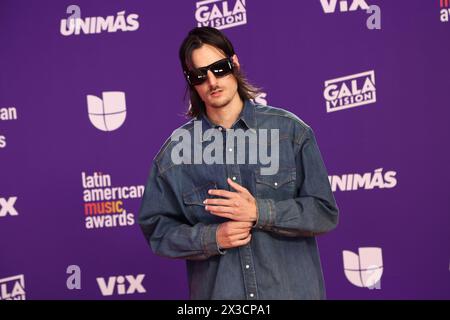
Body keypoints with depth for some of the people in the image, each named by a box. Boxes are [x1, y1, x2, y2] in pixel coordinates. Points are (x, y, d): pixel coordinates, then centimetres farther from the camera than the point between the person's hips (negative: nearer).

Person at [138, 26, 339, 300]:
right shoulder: (176, 151, -2)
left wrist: (259, 212, -18)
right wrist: (211, 238, -15)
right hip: (216, 291, 0)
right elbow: (157, 229, 1)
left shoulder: (289, 130, -5)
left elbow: (325, 213, -5)